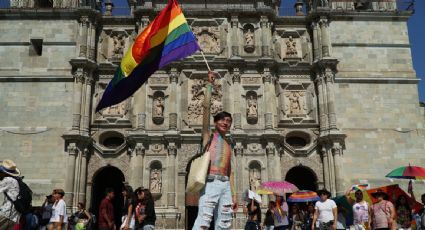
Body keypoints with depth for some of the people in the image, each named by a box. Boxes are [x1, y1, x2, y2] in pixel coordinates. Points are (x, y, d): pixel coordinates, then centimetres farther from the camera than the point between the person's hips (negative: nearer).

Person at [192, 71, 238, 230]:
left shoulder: (229, 143, 21)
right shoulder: (208, 136, 8)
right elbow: (206, 107, -1)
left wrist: (233, 194, 14)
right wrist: (210, 84, 2)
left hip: (225, 185, 6)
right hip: (210, 183, -5)